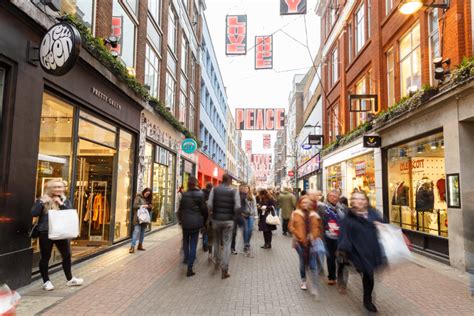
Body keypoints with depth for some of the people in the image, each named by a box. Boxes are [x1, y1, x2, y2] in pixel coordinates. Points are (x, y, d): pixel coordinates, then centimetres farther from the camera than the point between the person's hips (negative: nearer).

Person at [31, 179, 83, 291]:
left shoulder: (65, 201, 7)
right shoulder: (42, 199, 0)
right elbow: (34, 213, -11)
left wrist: (61, 204, -15)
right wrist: (41, 202, -19)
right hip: (45, 232, -3)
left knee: (67, 255, 10)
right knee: (45, 257, 6)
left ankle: (70, 279, 26)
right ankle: (46, 281, 22)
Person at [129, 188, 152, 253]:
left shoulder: (148, 199, 16)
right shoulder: (138, 197, -1)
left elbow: (151, 206, 13)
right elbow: (135, 206, -8)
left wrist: (147, 206, -7)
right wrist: (142, 206, -15)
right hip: (138, 217, -6)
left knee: (142, 231, 11)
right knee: (136, 231, -13)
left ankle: (140, 245, 22)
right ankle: (132, 247, -14)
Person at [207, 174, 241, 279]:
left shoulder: (214, 190, -4)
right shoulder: (234, 191, -7)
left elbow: (209, 205, -8)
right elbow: (237, 207, -11)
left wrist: (213, 211, 10)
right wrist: (232, 213, 8)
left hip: (216, 219, 2)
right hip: (229, 220, -1)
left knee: (217, 241, 22)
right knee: (227, 244, 4)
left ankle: (217, 261, 35)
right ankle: (224, 269, 2)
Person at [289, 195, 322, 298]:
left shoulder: (314, 215, 4)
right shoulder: (296, 214, -3)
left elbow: (318, 228, 9)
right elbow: (292, 227, -2)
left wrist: (314, 237, -4)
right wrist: (299, 237, -10)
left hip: (312, 242, 1)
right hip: (300, 242, -1)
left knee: (313, 265, -5)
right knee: (303, 262, 13)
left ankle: (315, 288, -1)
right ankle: (303, 281, 35)